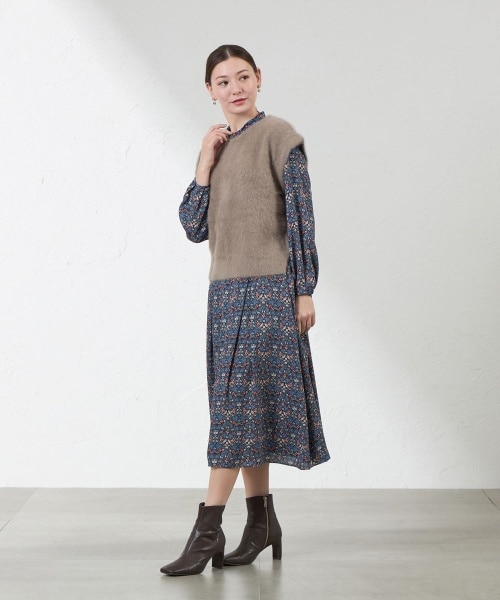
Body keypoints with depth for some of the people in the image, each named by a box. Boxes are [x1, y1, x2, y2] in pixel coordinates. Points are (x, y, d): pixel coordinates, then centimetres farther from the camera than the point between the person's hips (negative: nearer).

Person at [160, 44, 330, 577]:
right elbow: (194, 229, 7)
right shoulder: (217, 146, 14)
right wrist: (205, 163, -1)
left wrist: (304, 289, -11)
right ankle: (261, 522, 20)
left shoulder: (277, 135, -4)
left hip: (268, 289, -7)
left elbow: (301, 215, -8)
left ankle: (208, 529, -3)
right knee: (245, 409, 9)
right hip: (225, 291, 7)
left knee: (237, 403, -8)